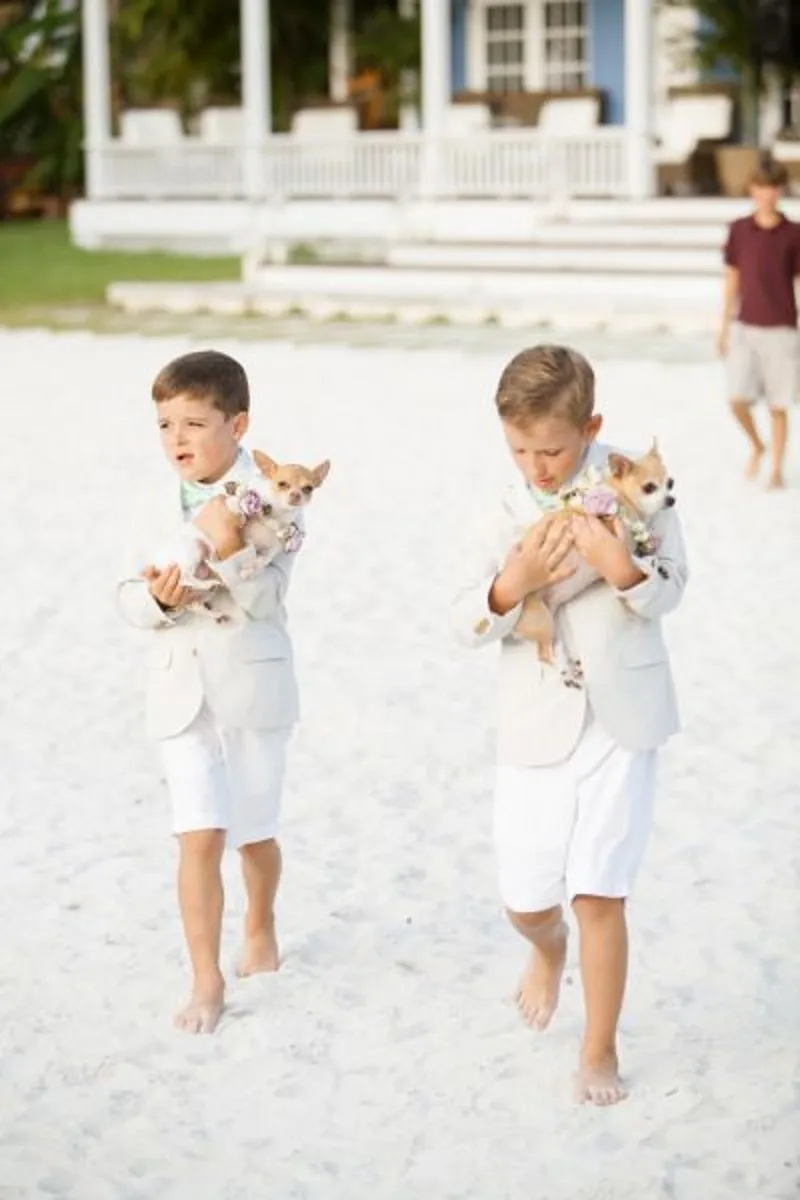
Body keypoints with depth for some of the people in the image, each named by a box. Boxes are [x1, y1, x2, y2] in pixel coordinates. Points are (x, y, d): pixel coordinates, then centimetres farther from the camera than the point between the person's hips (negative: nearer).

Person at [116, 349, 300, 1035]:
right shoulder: (157, 507, 3)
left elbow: (268, 597, -18)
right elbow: (128, 597, 3)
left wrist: (230, 551, -35)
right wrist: (157, 598, -18)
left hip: (252, 687, -2)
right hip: (181, 690, 2)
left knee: (254, 833, 15)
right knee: (200, 837, -7)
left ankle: (261, 928, 44)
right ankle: (206, 982, 0)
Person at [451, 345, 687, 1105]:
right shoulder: (512, 511, -3)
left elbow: (669, 592, -4)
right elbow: (466, 625, -6)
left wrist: (623, 569, -25)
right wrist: (512, 584, -26)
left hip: (621, 720, -2)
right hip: (536, 723, 2)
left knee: (599, 895, -4)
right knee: (524, 900, 9)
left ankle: (600, 1051, 14)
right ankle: (548, 951, 46)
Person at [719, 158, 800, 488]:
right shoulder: (739, 230, 4)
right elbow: (732, 279, 10)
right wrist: (725, 327, 11)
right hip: (745, 327, 2)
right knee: (737, 398, -7)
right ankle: (756, 447, 22)